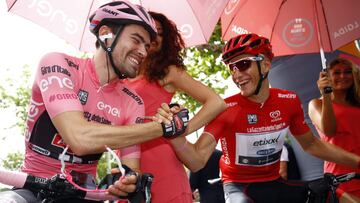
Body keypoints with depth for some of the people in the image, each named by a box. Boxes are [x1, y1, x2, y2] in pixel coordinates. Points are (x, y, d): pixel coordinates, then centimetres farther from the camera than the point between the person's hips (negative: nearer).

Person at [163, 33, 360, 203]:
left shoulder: (289, 100, -7)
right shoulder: (225, 109, -19)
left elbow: (311, 144, 8)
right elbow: (197, 161, -29)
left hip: (273, 183, 5)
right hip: (238, 185, -4)